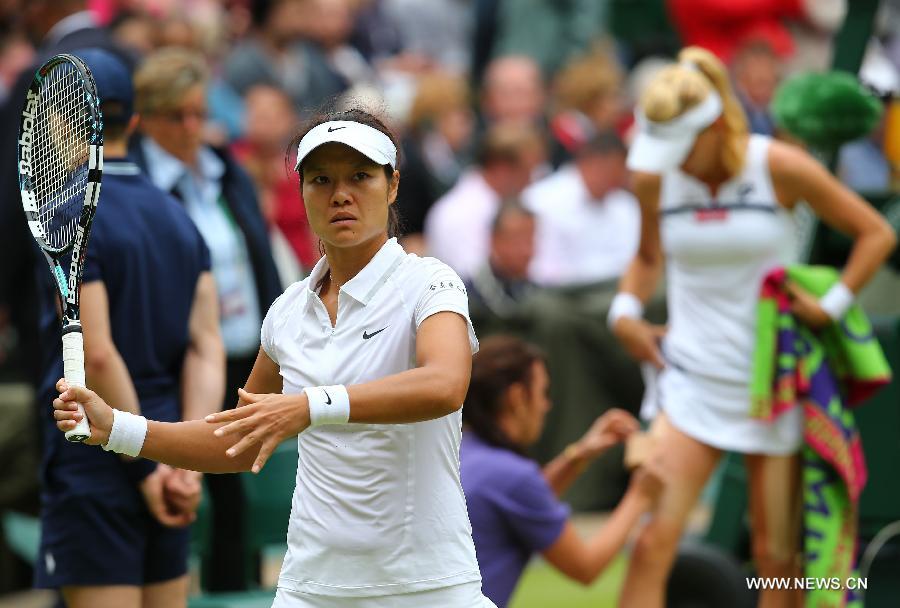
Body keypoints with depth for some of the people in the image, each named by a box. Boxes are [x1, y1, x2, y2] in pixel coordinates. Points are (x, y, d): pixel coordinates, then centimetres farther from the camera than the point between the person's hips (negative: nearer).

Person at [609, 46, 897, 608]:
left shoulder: (779, 168, -9)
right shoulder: (655, 177, -1)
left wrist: (831, 307, -7)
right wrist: (626, 312, 3)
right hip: (691, 385, 2)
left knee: (777, 557, 3)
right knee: (653, 542, -13)